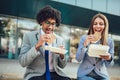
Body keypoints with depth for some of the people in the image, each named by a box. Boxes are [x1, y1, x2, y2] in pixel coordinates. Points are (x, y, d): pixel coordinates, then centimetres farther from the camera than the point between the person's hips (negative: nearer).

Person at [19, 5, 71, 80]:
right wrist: (37, 46, -19)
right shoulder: (29, 36, 1)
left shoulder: (60, 40, 11)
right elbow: (22, 62, -7)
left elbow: (62, 66, 13)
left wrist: (62, 55, -9)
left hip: (55, 74, 3)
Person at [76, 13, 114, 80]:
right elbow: (78, 59, -5)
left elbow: (108, 65, 4)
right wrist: (85, 45, -18)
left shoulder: (109, 41, 1)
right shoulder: (84, 38, 1)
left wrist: (109, 58, -19)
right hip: (84, 74, -1)